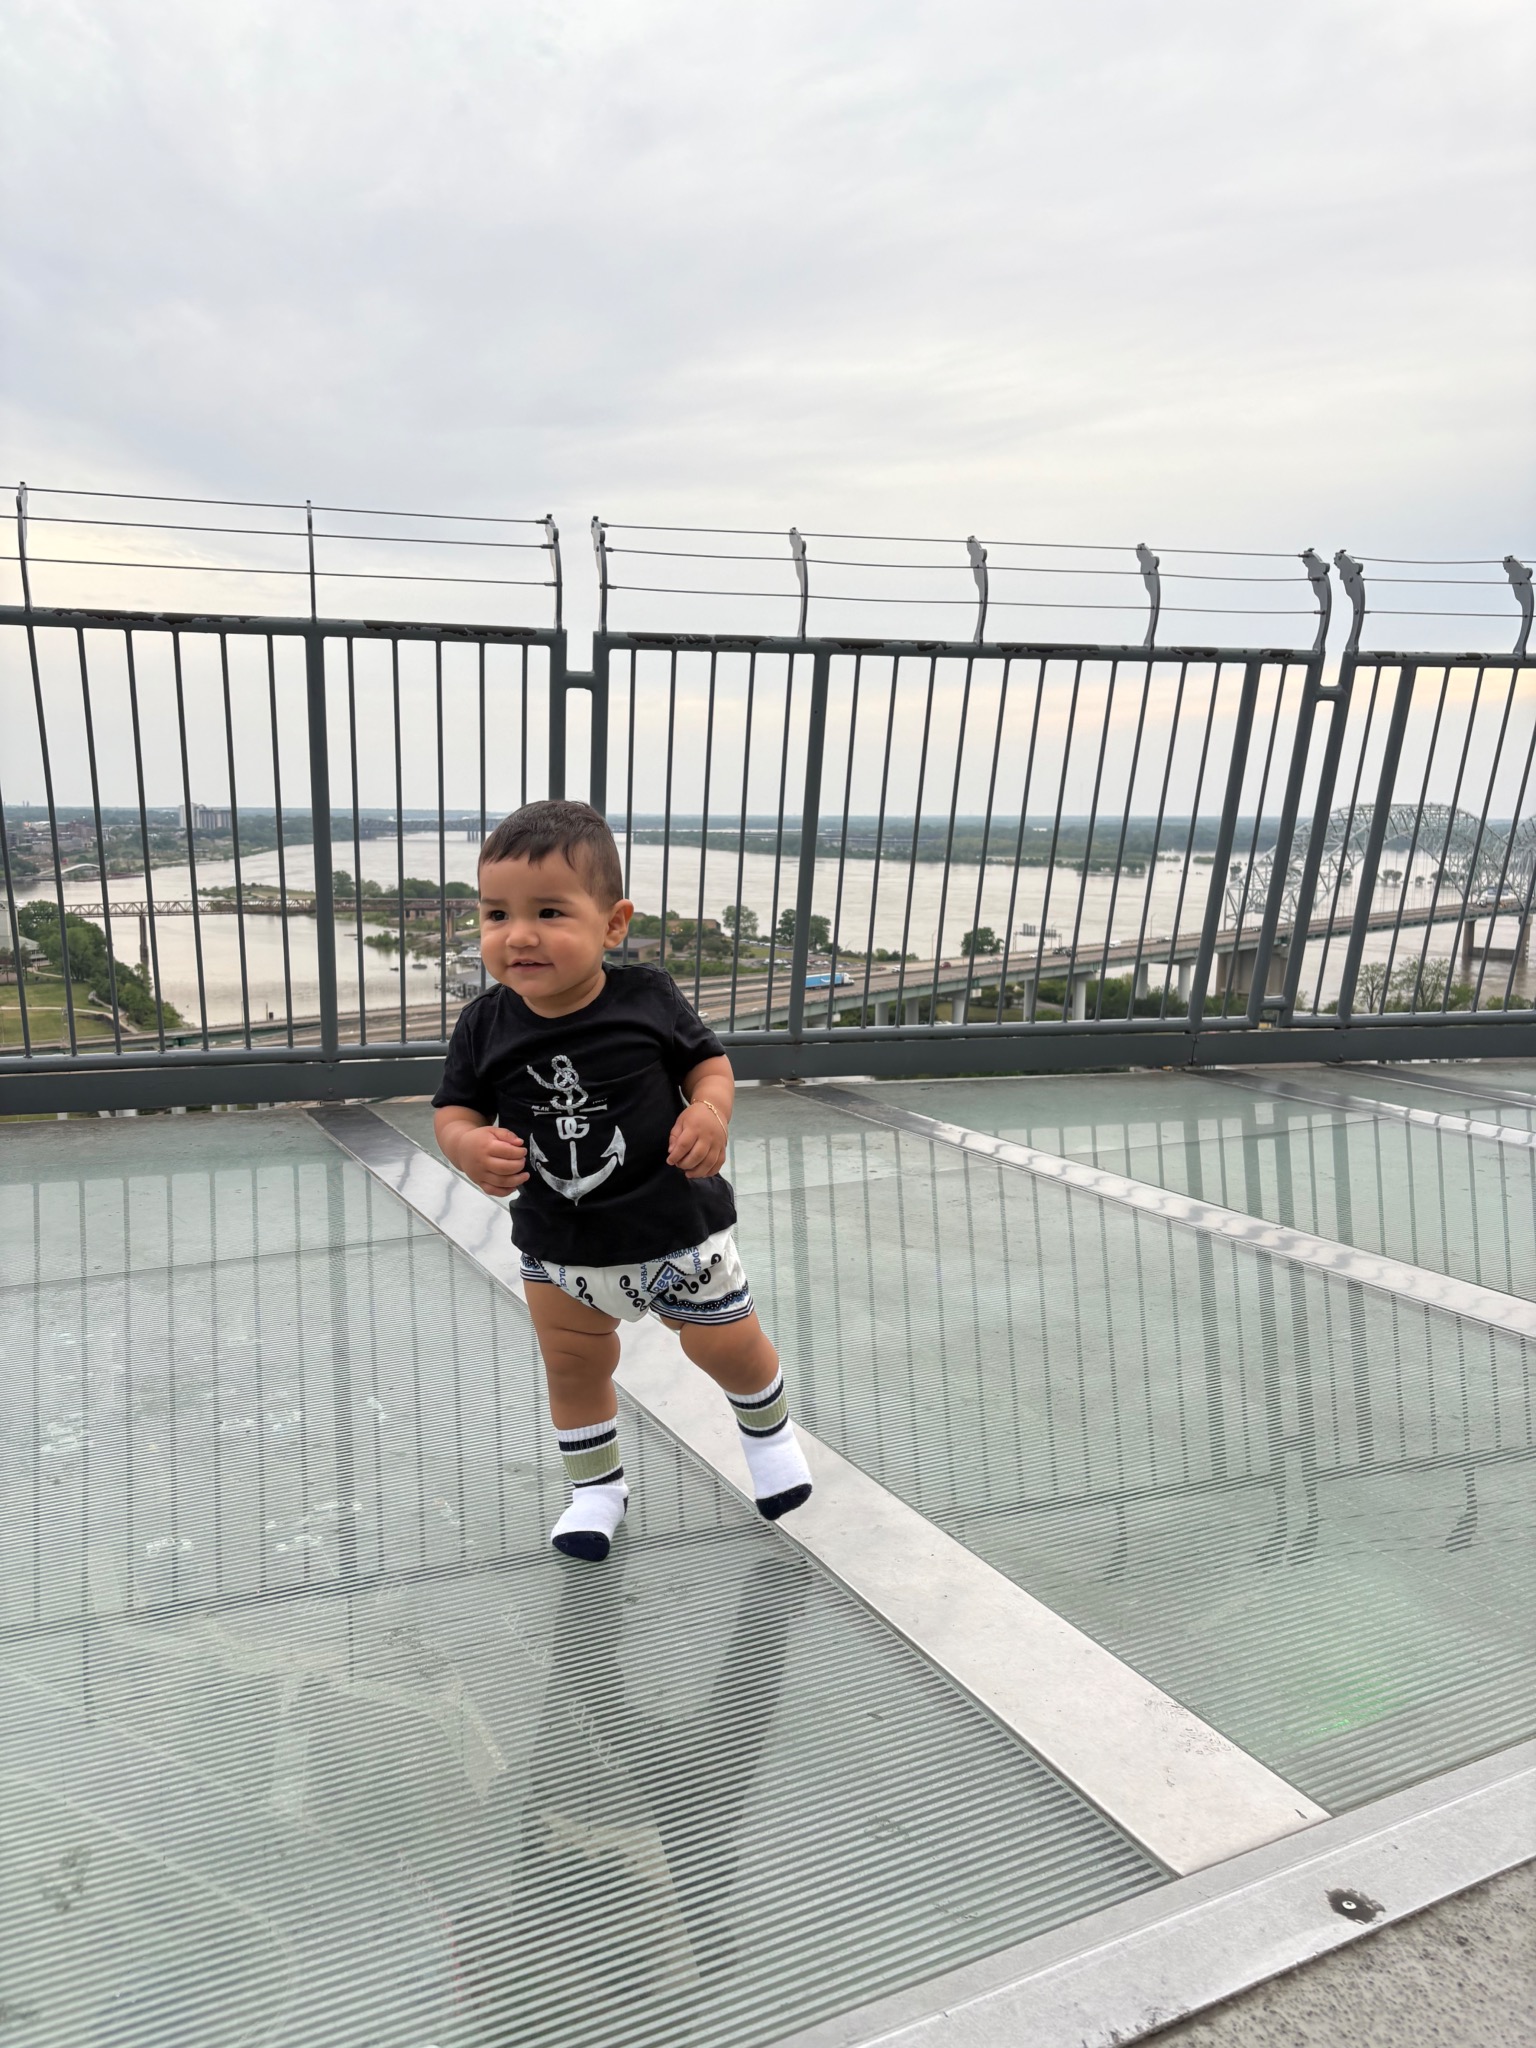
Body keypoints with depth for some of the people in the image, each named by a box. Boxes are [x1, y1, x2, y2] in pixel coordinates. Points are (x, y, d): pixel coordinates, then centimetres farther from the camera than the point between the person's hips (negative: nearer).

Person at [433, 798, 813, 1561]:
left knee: (729, 1347, 15)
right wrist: (470, 1146, -24)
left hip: (675, 1229, -2)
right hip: (556, 1247, 2)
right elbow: (456, 1108, -2)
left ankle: (768, 1430, 48)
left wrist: (712, 1108, -24)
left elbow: (707, 1059, -4)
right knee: (573, 1369, 19)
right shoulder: (484, 1026, -12)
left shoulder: (648, 998, -17)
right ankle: (596, 1485, 46)